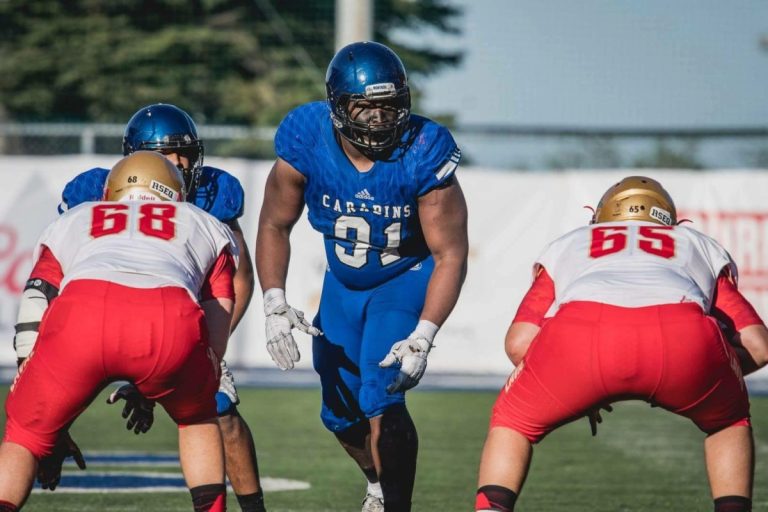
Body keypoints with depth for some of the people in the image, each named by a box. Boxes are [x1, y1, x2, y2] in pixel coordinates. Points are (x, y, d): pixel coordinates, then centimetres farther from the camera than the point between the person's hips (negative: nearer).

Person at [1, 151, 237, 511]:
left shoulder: (68, 223, 41)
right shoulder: (208, 227, 40)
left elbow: (33, 320, 30)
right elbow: (214, 348, 31)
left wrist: (52, 428, 35)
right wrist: (147, 388, 43)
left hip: (80, 313, 0)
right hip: (171, 318, 0)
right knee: (197, 417, 31)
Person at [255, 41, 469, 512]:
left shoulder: (423, 154, -30)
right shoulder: (307, 141, -23)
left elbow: (450, 255, -24)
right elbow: (275, 226, -9)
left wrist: (422, 338, -33)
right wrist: (275, 305, -22)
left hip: (408, 281, -4)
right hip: (344, 283, 4)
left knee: (381, 401, -21)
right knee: (341, 412, 14)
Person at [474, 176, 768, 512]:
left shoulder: (566, 246, 40)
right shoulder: (703, 247, 42)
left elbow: (519, 344, 24)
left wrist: (582, 393, 40)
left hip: (580, 332, 0)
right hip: (681, 333, 0)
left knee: (514, 421, 28)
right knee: (727, 419, 33)